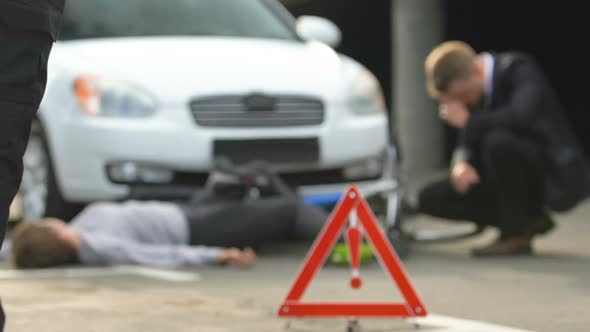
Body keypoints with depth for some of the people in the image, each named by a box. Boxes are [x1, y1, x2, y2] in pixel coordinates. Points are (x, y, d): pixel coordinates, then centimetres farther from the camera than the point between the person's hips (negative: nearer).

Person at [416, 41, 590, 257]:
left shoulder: (518, 69, -19)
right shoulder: (472, 88, 2)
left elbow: (521, 116, -38)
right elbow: (469, 141, 6)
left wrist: (468, 121, -25)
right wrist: (461, 164, -18)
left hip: (557, 176, -8)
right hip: (527, 181, 8)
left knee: (498, 141, -36)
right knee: (430, 198, -2)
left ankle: (516, 234, -18)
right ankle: (527, 219, 5)